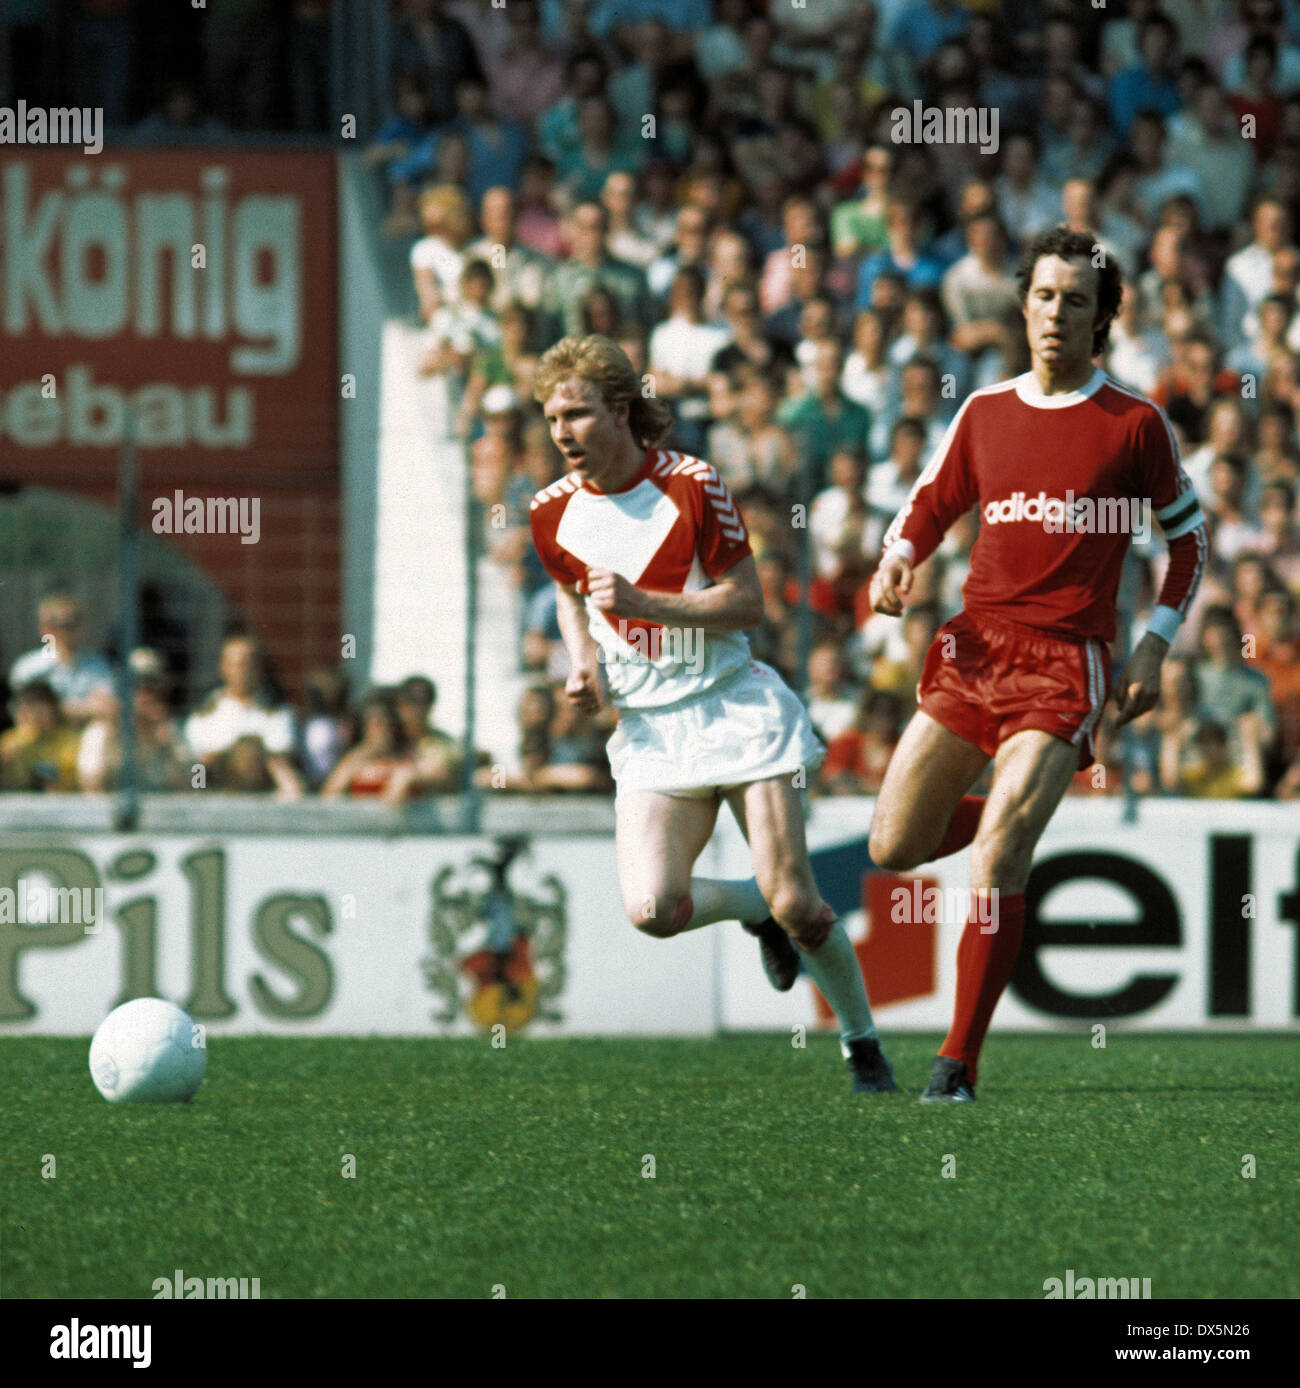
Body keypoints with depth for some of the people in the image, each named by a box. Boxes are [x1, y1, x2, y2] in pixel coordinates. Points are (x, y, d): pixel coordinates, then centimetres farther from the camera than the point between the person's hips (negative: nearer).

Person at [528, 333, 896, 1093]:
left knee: (794, 902, -10)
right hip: (647, 728, 3)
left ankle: (863, 1041, 13)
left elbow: (748, 603, -10)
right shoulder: (554, 513, 1)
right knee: (652, 909, -17)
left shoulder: (694, 485, -10)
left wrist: (644, 603, -22)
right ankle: (756, 909, 16)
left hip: (735, 708, -3)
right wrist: (582, 658, 3)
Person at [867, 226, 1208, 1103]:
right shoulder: (985, 411, 10)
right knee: (894, 847, 5)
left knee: (995, 864, -17)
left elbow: (1189, 536, 10)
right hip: (972, 645, 5)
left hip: (1065, 662, -5)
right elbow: (931, 505, 21)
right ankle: (1006, 810, 38)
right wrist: (897, 560, -1)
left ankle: (960, 1064, -11)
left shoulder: (1135, 424, 1)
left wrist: (1155, 646, 0)